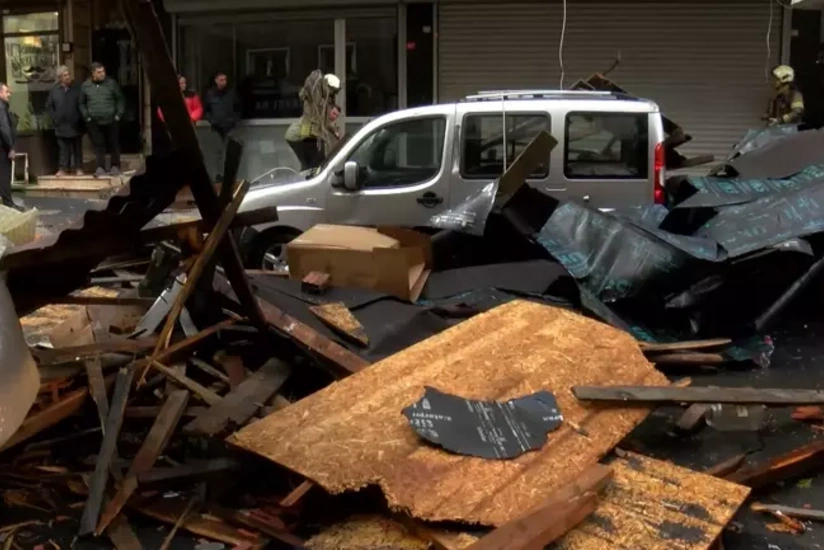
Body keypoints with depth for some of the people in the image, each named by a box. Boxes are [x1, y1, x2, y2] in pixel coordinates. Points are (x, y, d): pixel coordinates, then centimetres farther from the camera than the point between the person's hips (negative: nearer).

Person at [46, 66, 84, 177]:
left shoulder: (77, 89, -4)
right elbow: (48, 106, 11)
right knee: (63, 148, 5)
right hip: (61, 125, 2)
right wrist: (54, 118, 2)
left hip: (75, 125, -2)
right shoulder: (54, 90, 4)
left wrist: (80, 118, -7)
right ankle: (63, 168, 8)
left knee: (77, 148, 6)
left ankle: (78, 168, 13)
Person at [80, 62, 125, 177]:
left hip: (111, 120, -1)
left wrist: (119, 114, -4)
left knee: (114, 144, 6)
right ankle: (100, 168, 5)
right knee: (98, 145, 1)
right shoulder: (85, 86, 3)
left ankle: (115, 167, 17)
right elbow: (82, 103, 11)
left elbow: (121, 99, 4)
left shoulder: (111, 83, 0)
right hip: (94, 122, 1)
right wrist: (86, 117, 1)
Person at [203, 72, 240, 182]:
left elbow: (237, 108, 12)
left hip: (229, 126, 0)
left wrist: (234, 119, -1)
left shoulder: (231, 93, 5)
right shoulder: (210, 94, 5)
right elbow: (205, 110, 11)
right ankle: (219, 173, 4)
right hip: (217, 127, 0)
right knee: (220, 150, 0)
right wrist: (211, 120, -4)